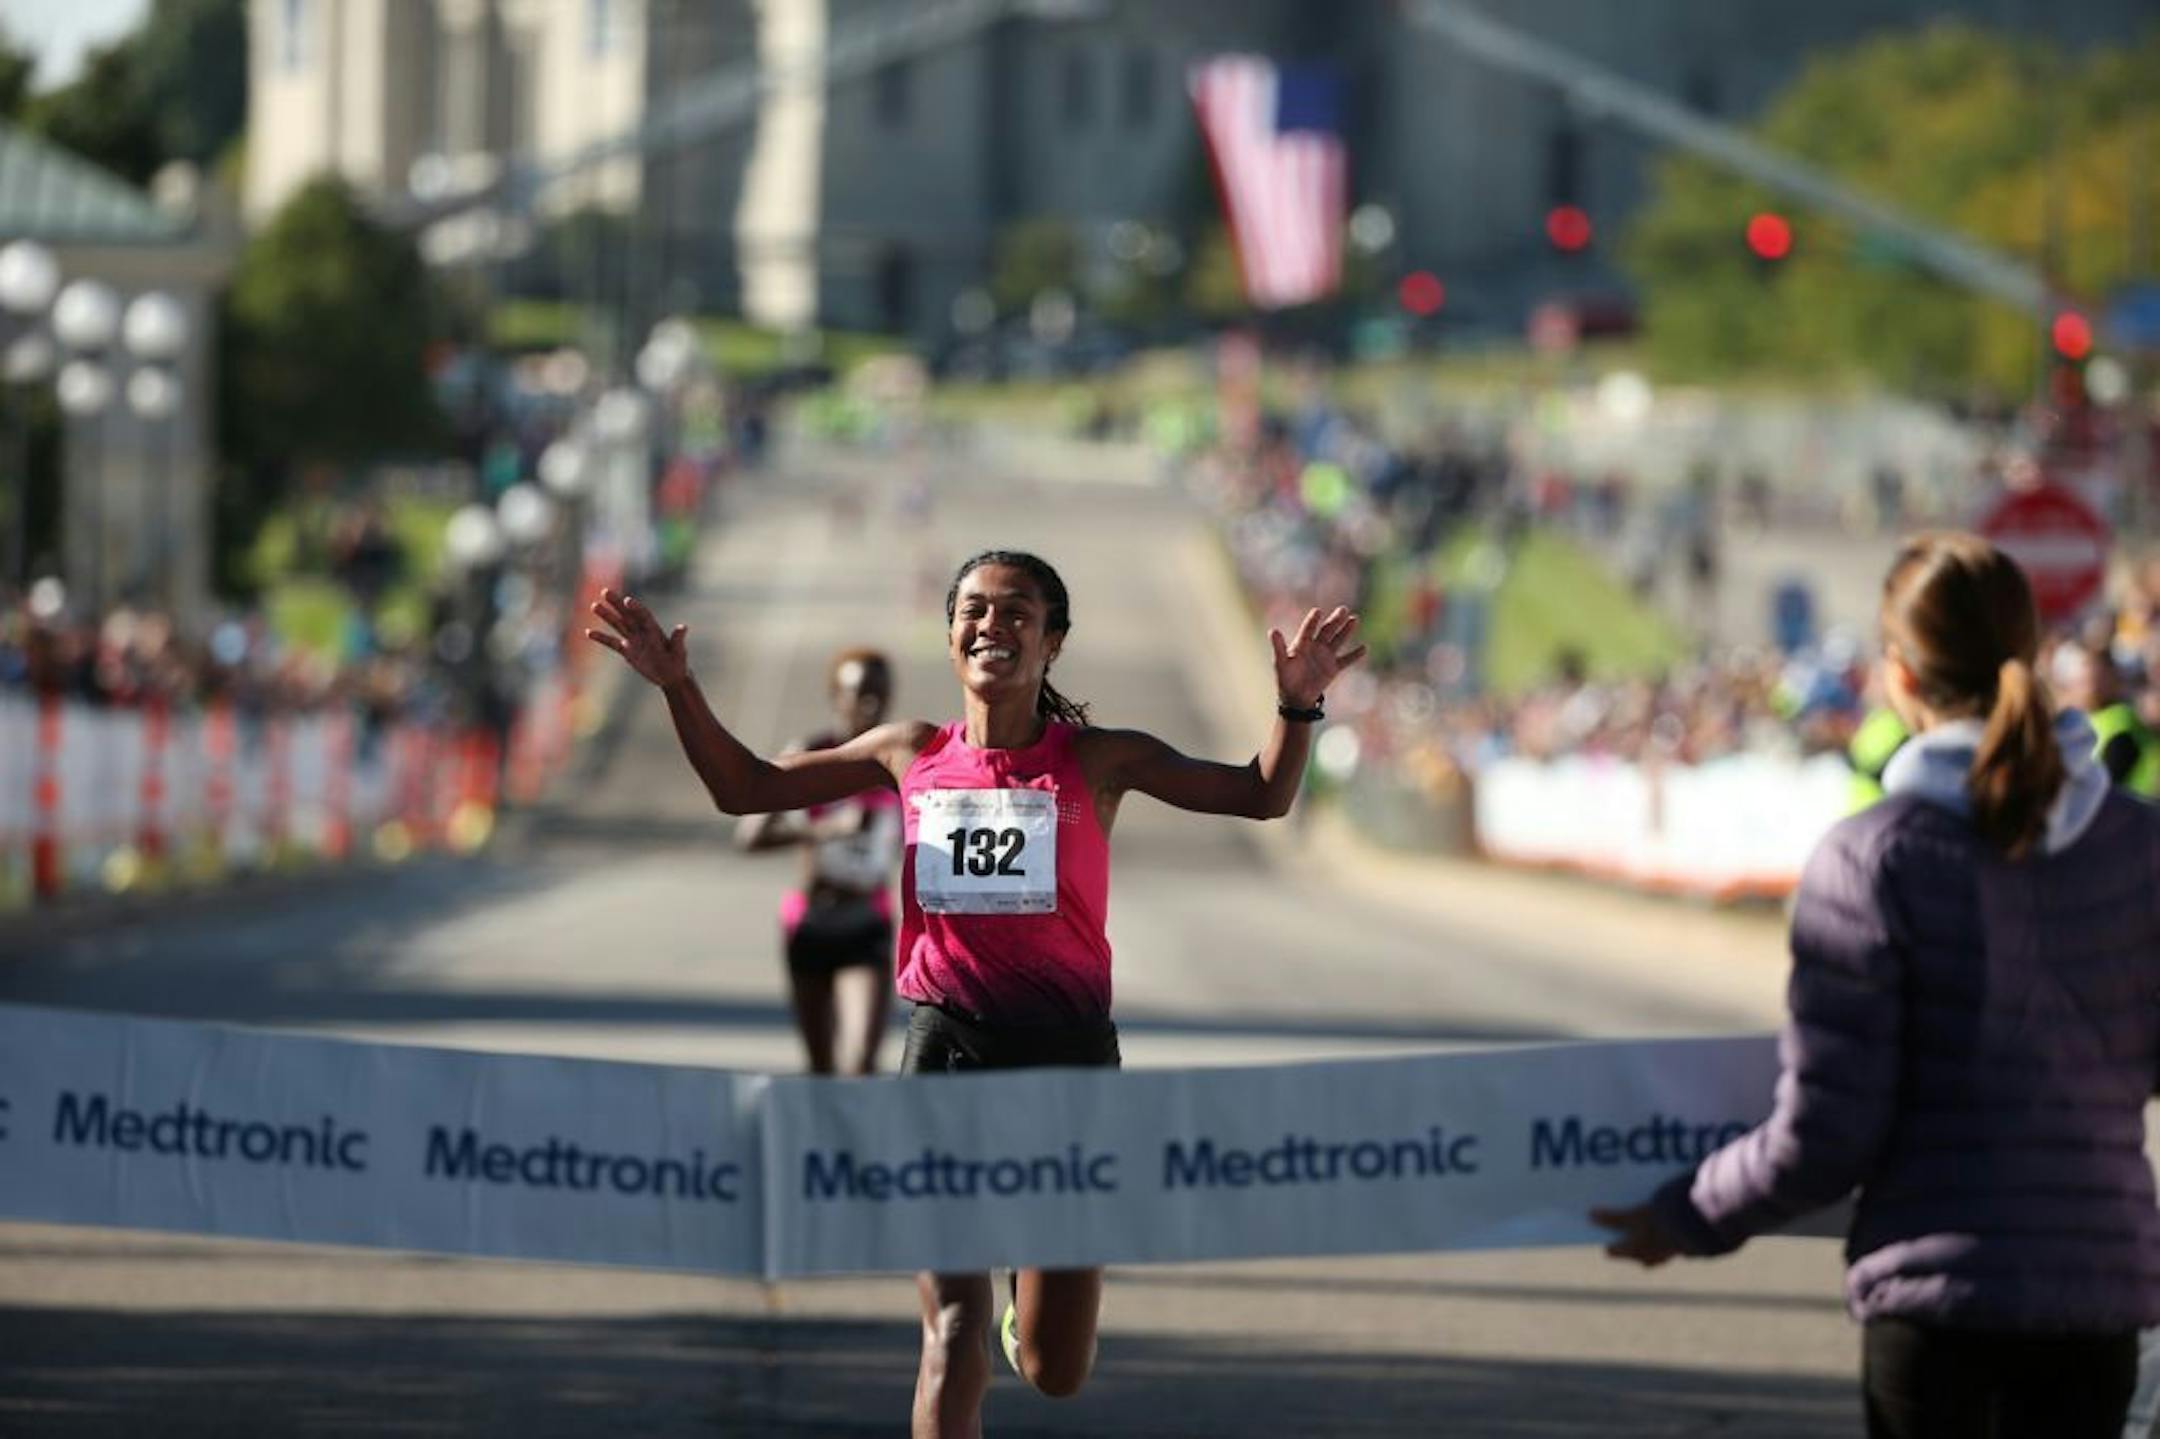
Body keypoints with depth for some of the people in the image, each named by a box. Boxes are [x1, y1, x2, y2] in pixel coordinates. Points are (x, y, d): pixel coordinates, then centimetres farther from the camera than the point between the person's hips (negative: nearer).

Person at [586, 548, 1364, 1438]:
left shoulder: (1095, 760, 3)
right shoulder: (912, 754, 7)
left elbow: (1262, 796, 0)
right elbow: (744, 788, 16)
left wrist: (1296, 704, -17)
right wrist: (677, 685, 4)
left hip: (1067, 1048, 0)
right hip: (947, 1042, 0)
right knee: (956, 1335, -12)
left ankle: (1030, 1292, 45)